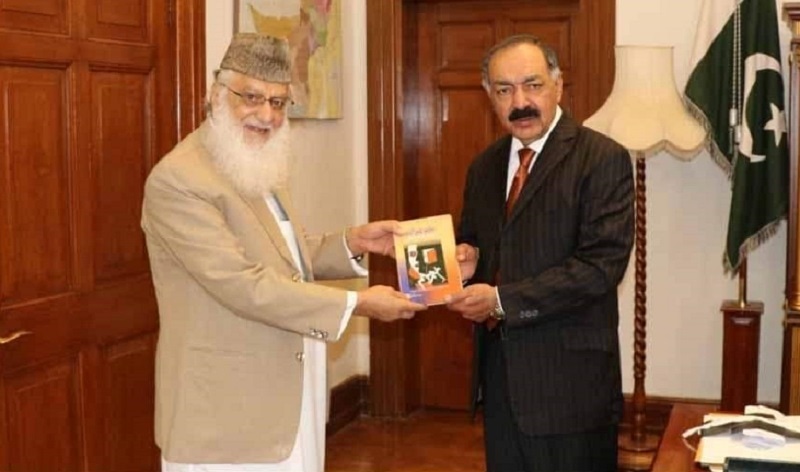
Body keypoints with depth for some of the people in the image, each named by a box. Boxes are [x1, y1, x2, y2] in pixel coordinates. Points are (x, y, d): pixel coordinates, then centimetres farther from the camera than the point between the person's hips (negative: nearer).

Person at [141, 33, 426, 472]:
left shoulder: (261, 169, 12)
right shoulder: (177, 179, -19)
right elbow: (243, 283, -25)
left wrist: (352, 242, 2)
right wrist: (356, 303, -22)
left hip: (287, 394, 9)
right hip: (225, 411, -9)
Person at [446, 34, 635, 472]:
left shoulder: (603, 159, -11)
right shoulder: (484, 166, 10)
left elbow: (602, 264, -19)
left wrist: (502, 300, -21)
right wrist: (467, 260, -4)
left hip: (568, 377, -6)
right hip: (497, 369, 6)